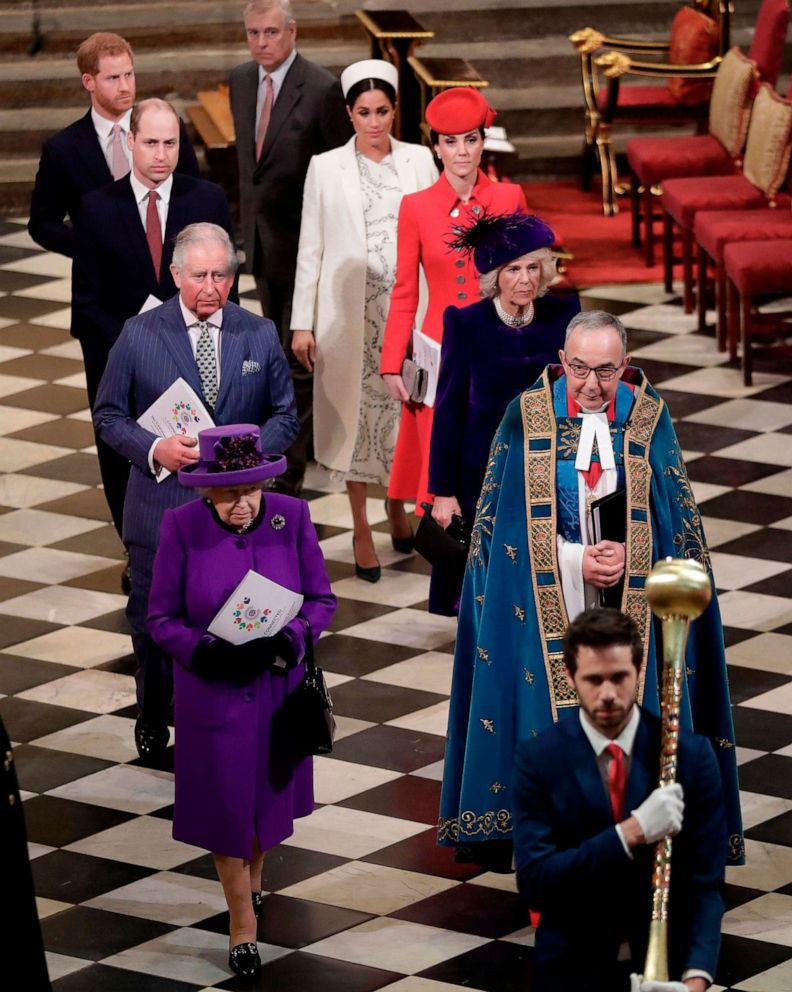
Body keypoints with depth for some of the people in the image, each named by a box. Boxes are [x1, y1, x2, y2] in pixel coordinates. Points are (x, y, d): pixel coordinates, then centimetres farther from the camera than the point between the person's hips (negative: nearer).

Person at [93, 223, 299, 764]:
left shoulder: (260, 335, 2)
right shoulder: (139, 335, -3)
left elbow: (285, 416, 8)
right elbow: (108, 415, 2)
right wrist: (154, 449, -16)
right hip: (162, 506, -1)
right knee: (153, 620, 11)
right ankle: (153, 721, 33)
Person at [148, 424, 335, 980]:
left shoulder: (291, 517, -12)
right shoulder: (182, 528, -15)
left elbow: (321, 600, -4)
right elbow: (162, 617, -9)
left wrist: (290, 640, -23)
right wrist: (207, 651, -25)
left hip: (278, 689, 2)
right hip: (213, 692, -2)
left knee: (270, 792, 19)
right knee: (224, 803, 6)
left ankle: (253, 874, 49)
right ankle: (243, 923, 23)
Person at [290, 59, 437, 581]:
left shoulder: (419, 161, 4)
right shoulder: (326, 168, 1)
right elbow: (310, 248, 2)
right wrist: (303, 322, -1)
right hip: (351, 313, -1)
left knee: (406, 410, 5)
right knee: (357, 414, 3)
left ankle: (398, 508, 29)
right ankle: (361, 528, 13)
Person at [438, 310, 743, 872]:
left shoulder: (648, 420, -1)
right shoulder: (528, 418, -4)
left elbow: (673, 517, 2)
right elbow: (508, 519, -3)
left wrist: (627, 559, -15)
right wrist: (577, 563, -13)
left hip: (631, 603, 1)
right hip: (547, 604, -1)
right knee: (549, 713, -2)